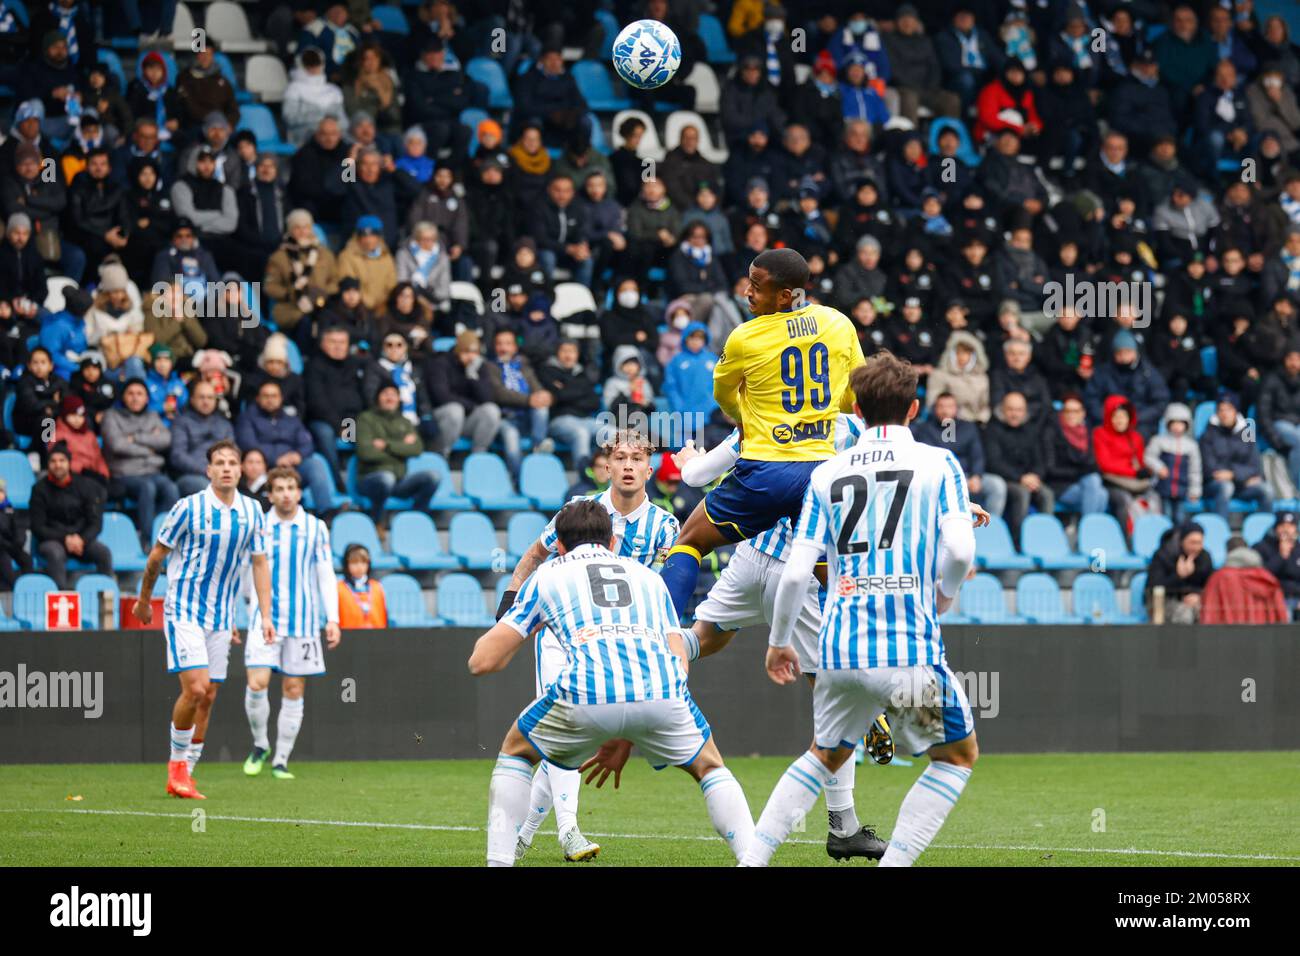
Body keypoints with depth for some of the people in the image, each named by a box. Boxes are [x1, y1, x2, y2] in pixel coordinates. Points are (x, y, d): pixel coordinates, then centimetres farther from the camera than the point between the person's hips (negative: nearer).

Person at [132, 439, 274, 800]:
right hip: (184, 609, -5)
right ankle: (177, 762, 1)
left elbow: (259, 563, 9)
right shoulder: (188, 508, -10)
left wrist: (265, 615, 3)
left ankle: (184, 776, 15)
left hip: (221, 617, 5)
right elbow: (157, 556, 1)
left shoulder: (252, 511, 3)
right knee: (195, 687, -17)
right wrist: (144, 600, 8)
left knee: (207, 697, 5)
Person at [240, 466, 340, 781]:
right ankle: (260, 746, 10)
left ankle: (281, 761, 10)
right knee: (256, 684, -13)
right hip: (264, 618, 0)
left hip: (303, 621, 0)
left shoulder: (315, 528, 3)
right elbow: (247, 576, 14)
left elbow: (326, 576, 4)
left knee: (294, 691, 1)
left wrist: (332, 619, -2)